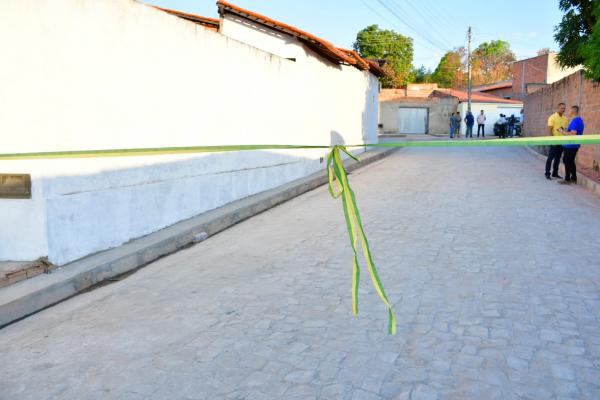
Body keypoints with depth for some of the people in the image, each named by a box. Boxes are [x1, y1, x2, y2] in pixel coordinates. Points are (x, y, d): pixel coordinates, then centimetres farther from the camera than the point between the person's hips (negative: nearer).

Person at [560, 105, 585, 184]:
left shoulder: (574, 121, -19)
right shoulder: (580, 120, 14)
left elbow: (573, 133, -27)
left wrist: (563, 132, -17)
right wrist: (566, 130, 19)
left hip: (570, 145, -10)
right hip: (575, 145, 10)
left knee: (567, 161, -3)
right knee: (571, 161, 16)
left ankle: (567, 179, 1)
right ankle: (573, 178, 19)